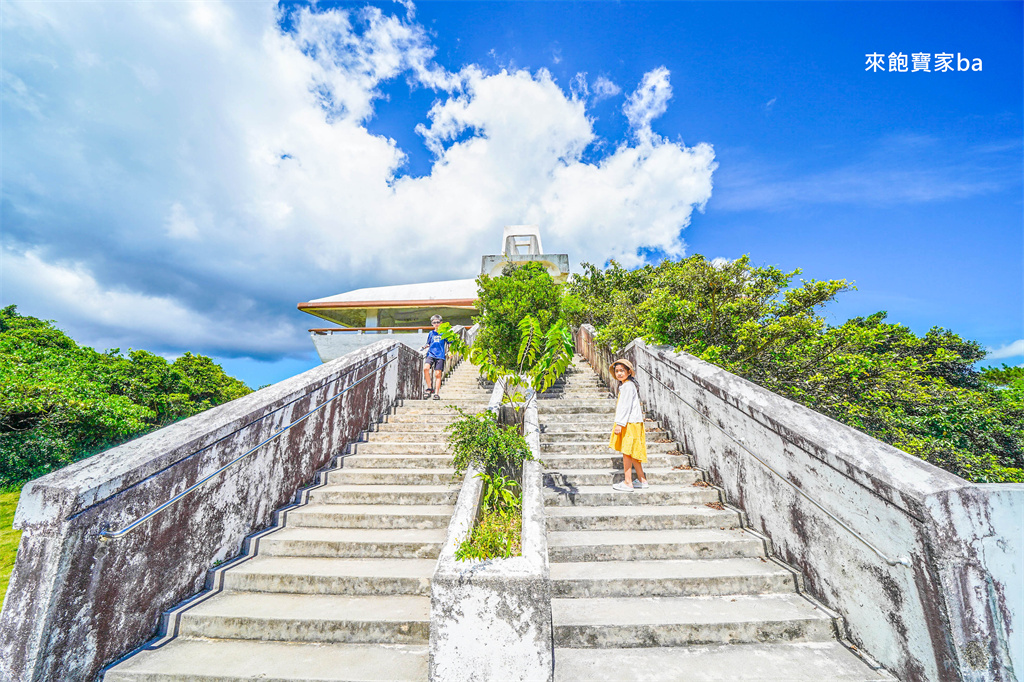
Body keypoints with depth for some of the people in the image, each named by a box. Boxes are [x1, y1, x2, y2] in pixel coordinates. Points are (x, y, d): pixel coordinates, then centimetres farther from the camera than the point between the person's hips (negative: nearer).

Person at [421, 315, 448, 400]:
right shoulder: (431, 333, 14)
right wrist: (424, 347, 4)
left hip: (440, 356, -2)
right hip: (431, 354, 2)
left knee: (438, 374, -6)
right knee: (426, 368, -24)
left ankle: (436, 394, 2)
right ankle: (429, 388, -14)